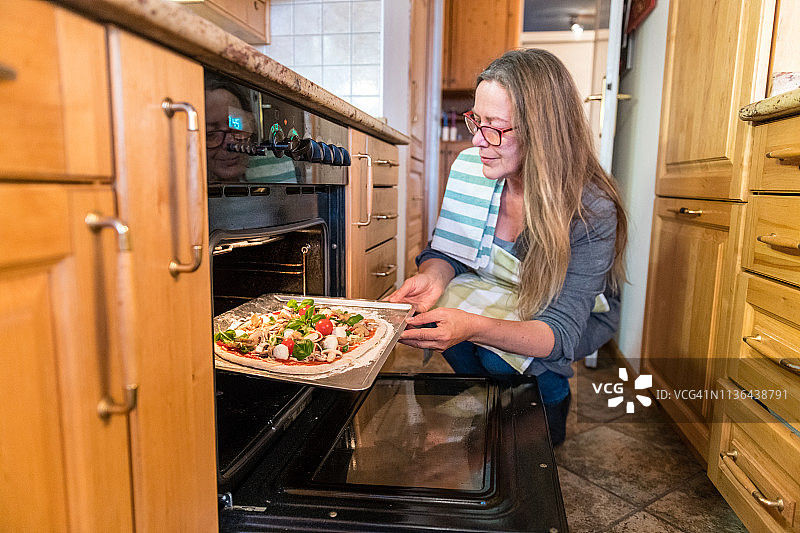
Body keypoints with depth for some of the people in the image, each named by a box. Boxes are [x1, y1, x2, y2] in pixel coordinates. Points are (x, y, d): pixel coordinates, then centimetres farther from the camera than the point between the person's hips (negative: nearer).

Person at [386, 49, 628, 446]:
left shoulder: (593, 211, -31)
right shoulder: (470, 167, -18)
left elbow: (561, 332, -34)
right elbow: (446, 251, -7)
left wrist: (475, 328, -52)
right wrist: (433, 276, -32)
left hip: (578, 315, -4)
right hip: (495, 296, 4)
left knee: (498, 353, -30)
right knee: (436, 309, -23)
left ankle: (553, 404, 9)